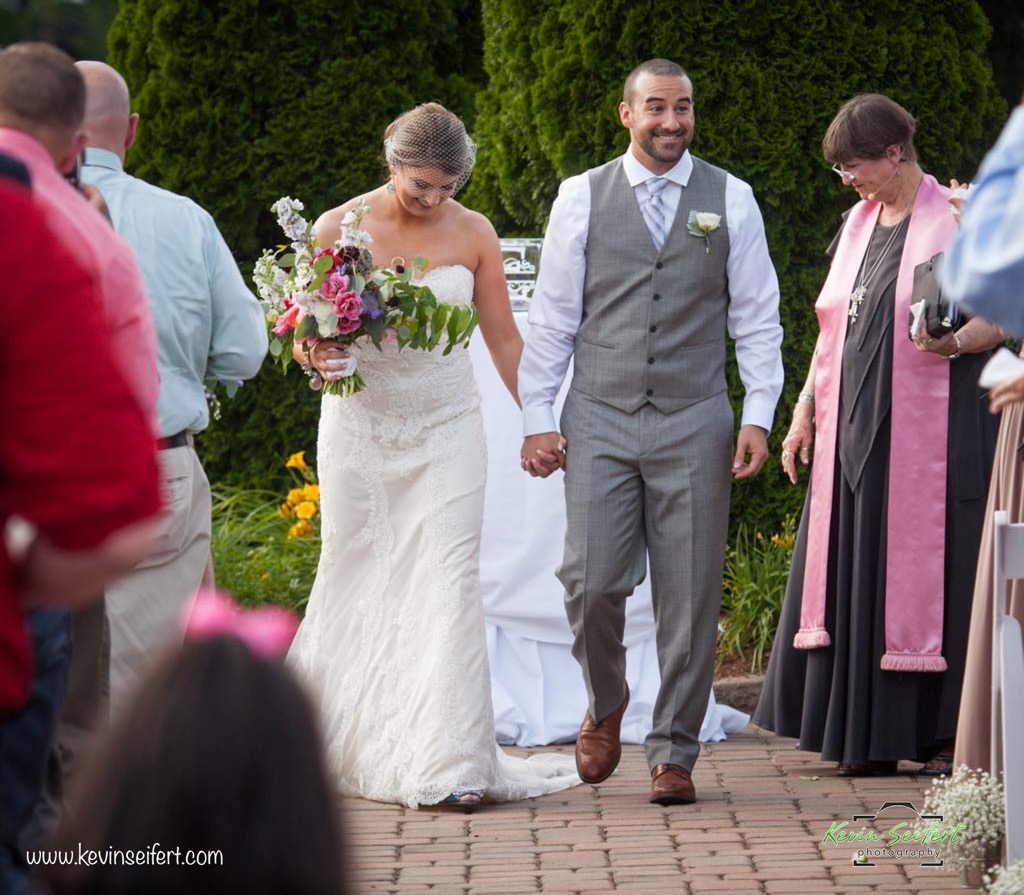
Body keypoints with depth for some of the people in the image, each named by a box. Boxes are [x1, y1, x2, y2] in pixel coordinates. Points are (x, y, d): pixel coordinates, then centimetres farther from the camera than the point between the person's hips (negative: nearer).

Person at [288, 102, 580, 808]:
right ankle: (337, 743, 26)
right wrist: (318, 358, -21)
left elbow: (504, 339, 9)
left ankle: (450, 762, -11)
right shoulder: (339, 229, -3)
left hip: (447, 431, 0)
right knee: (356, 584, 6)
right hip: (360, 426, 0)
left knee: (448, 585, -9)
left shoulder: (473, 234, 1)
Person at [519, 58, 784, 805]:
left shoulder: (730, 200, 5)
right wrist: (538, 419, 1)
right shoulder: (583, 197, 5)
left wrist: (758, 416, -2)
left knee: (690, 595, 0)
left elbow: (757, 318, 6)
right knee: (592, 582, -8)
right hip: (600, 420, 0)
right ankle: (606, 703, 21)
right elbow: (552, 317, 6)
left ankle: (674, 754, 10)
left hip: (694, 422, 0)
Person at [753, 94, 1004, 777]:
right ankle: (869, 737, 7)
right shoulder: (861, 222, 16)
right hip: (853, 427, 7)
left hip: (929, 430, -7)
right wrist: (806, 410, 14)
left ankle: (948, 734, 0)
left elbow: (1001, 317, -9)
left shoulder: (956, 218, -6)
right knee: (858, 574, 4)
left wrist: (954, 342, -28)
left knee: (928, 565, -5)